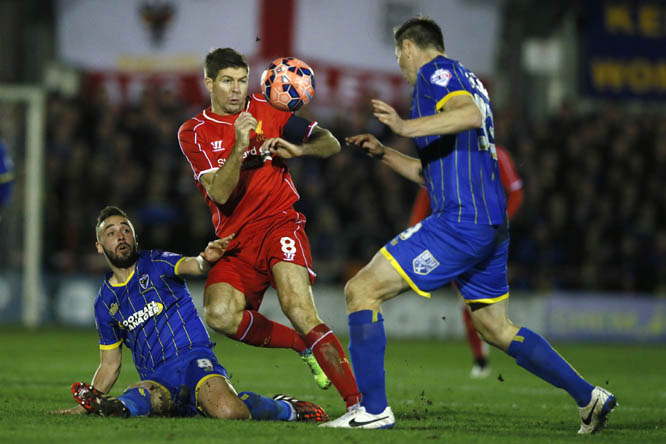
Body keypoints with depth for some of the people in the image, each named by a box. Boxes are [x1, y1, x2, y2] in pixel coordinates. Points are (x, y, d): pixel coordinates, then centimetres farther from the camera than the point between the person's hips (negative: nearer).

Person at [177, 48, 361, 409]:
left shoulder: (266, 112, 9)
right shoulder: (193, 133, 5)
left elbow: (331, 144, 10)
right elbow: (220, 194, -9)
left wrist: (297, 149, -11)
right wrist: (239, 147, -23)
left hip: (280, 225, -2)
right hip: (236, 240, 2)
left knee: (298, 308, -25)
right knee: (219, 314, -25)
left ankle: (356, 402, -28)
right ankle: (303, 345, -3)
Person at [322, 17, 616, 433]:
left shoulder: (436, 71, -2)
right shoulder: (464, 79, 27)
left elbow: (472, 115, -25)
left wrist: (407, 127, -32)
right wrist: (384, 153, 30)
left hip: (461, 219, -10)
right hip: (492, 224, 10)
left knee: (362, 289, -9)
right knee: (497, 328, 21)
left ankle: (373, 409, -12)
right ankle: (589, 396, 22)